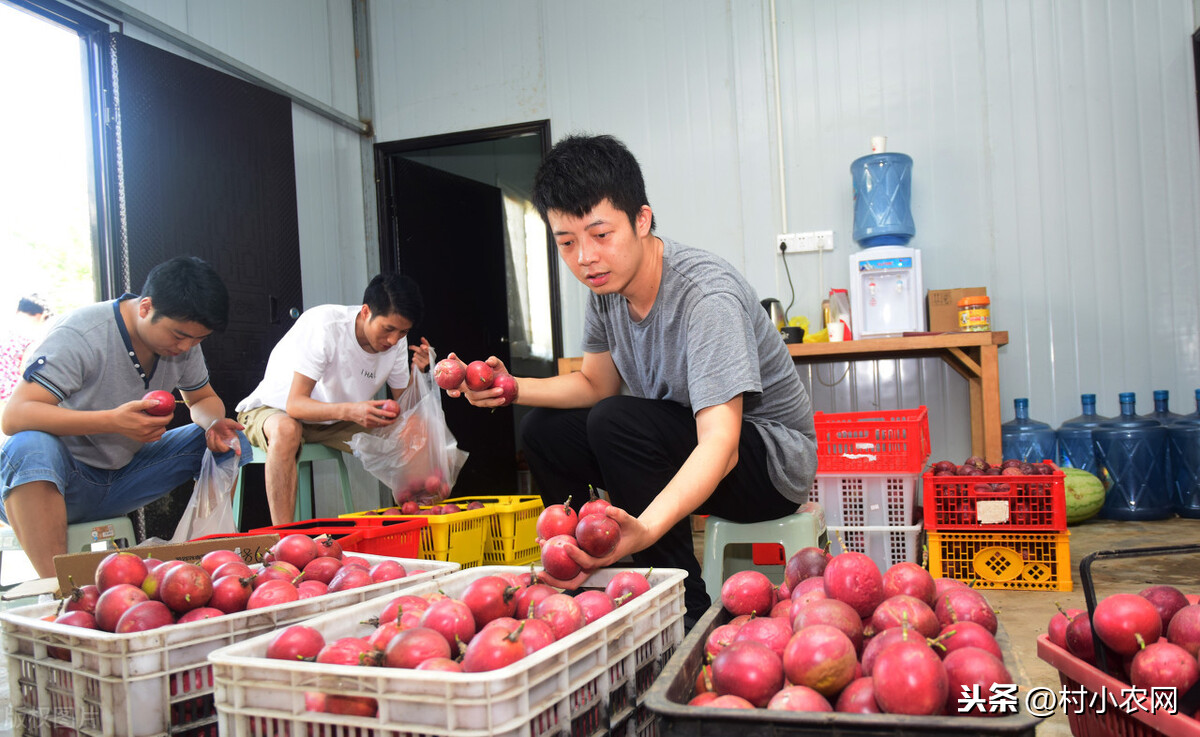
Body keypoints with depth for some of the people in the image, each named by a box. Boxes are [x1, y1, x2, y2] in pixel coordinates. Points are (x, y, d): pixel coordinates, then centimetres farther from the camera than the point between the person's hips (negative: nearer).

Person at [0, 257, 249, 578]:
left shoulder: (183, 338, -4)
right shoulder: (81, 334, -23)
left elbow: (203, 400, 10)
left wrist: (214, 423, -16)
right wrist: (113, 420, -43)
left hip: (123, 474, 6)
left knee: (228, 443, -9)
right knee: (31, 447, -39)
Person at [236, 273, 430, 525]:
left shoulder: (397, 340, -11)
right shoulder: (323, 324, -29)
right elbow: (295, 404, -33)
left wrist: (418, 373, -27)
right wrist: (349, 411, -50)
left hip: (335, 422, 5)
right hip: (273, 410, -5)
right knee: (286, 430, -40)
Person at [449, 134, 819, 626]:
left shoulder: (706, 296, -29)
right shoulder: (607, 285, -5)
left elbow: (721, 444, -37)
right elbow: (597, 383, 9)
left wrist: (643, 528, -53)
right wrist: (512, 388, -9)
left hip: (773, 459, -7)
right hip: (685, 449, 8)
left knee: (617, 423, -30)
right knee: (544, 429, 0)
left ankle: (686, 613, -18)